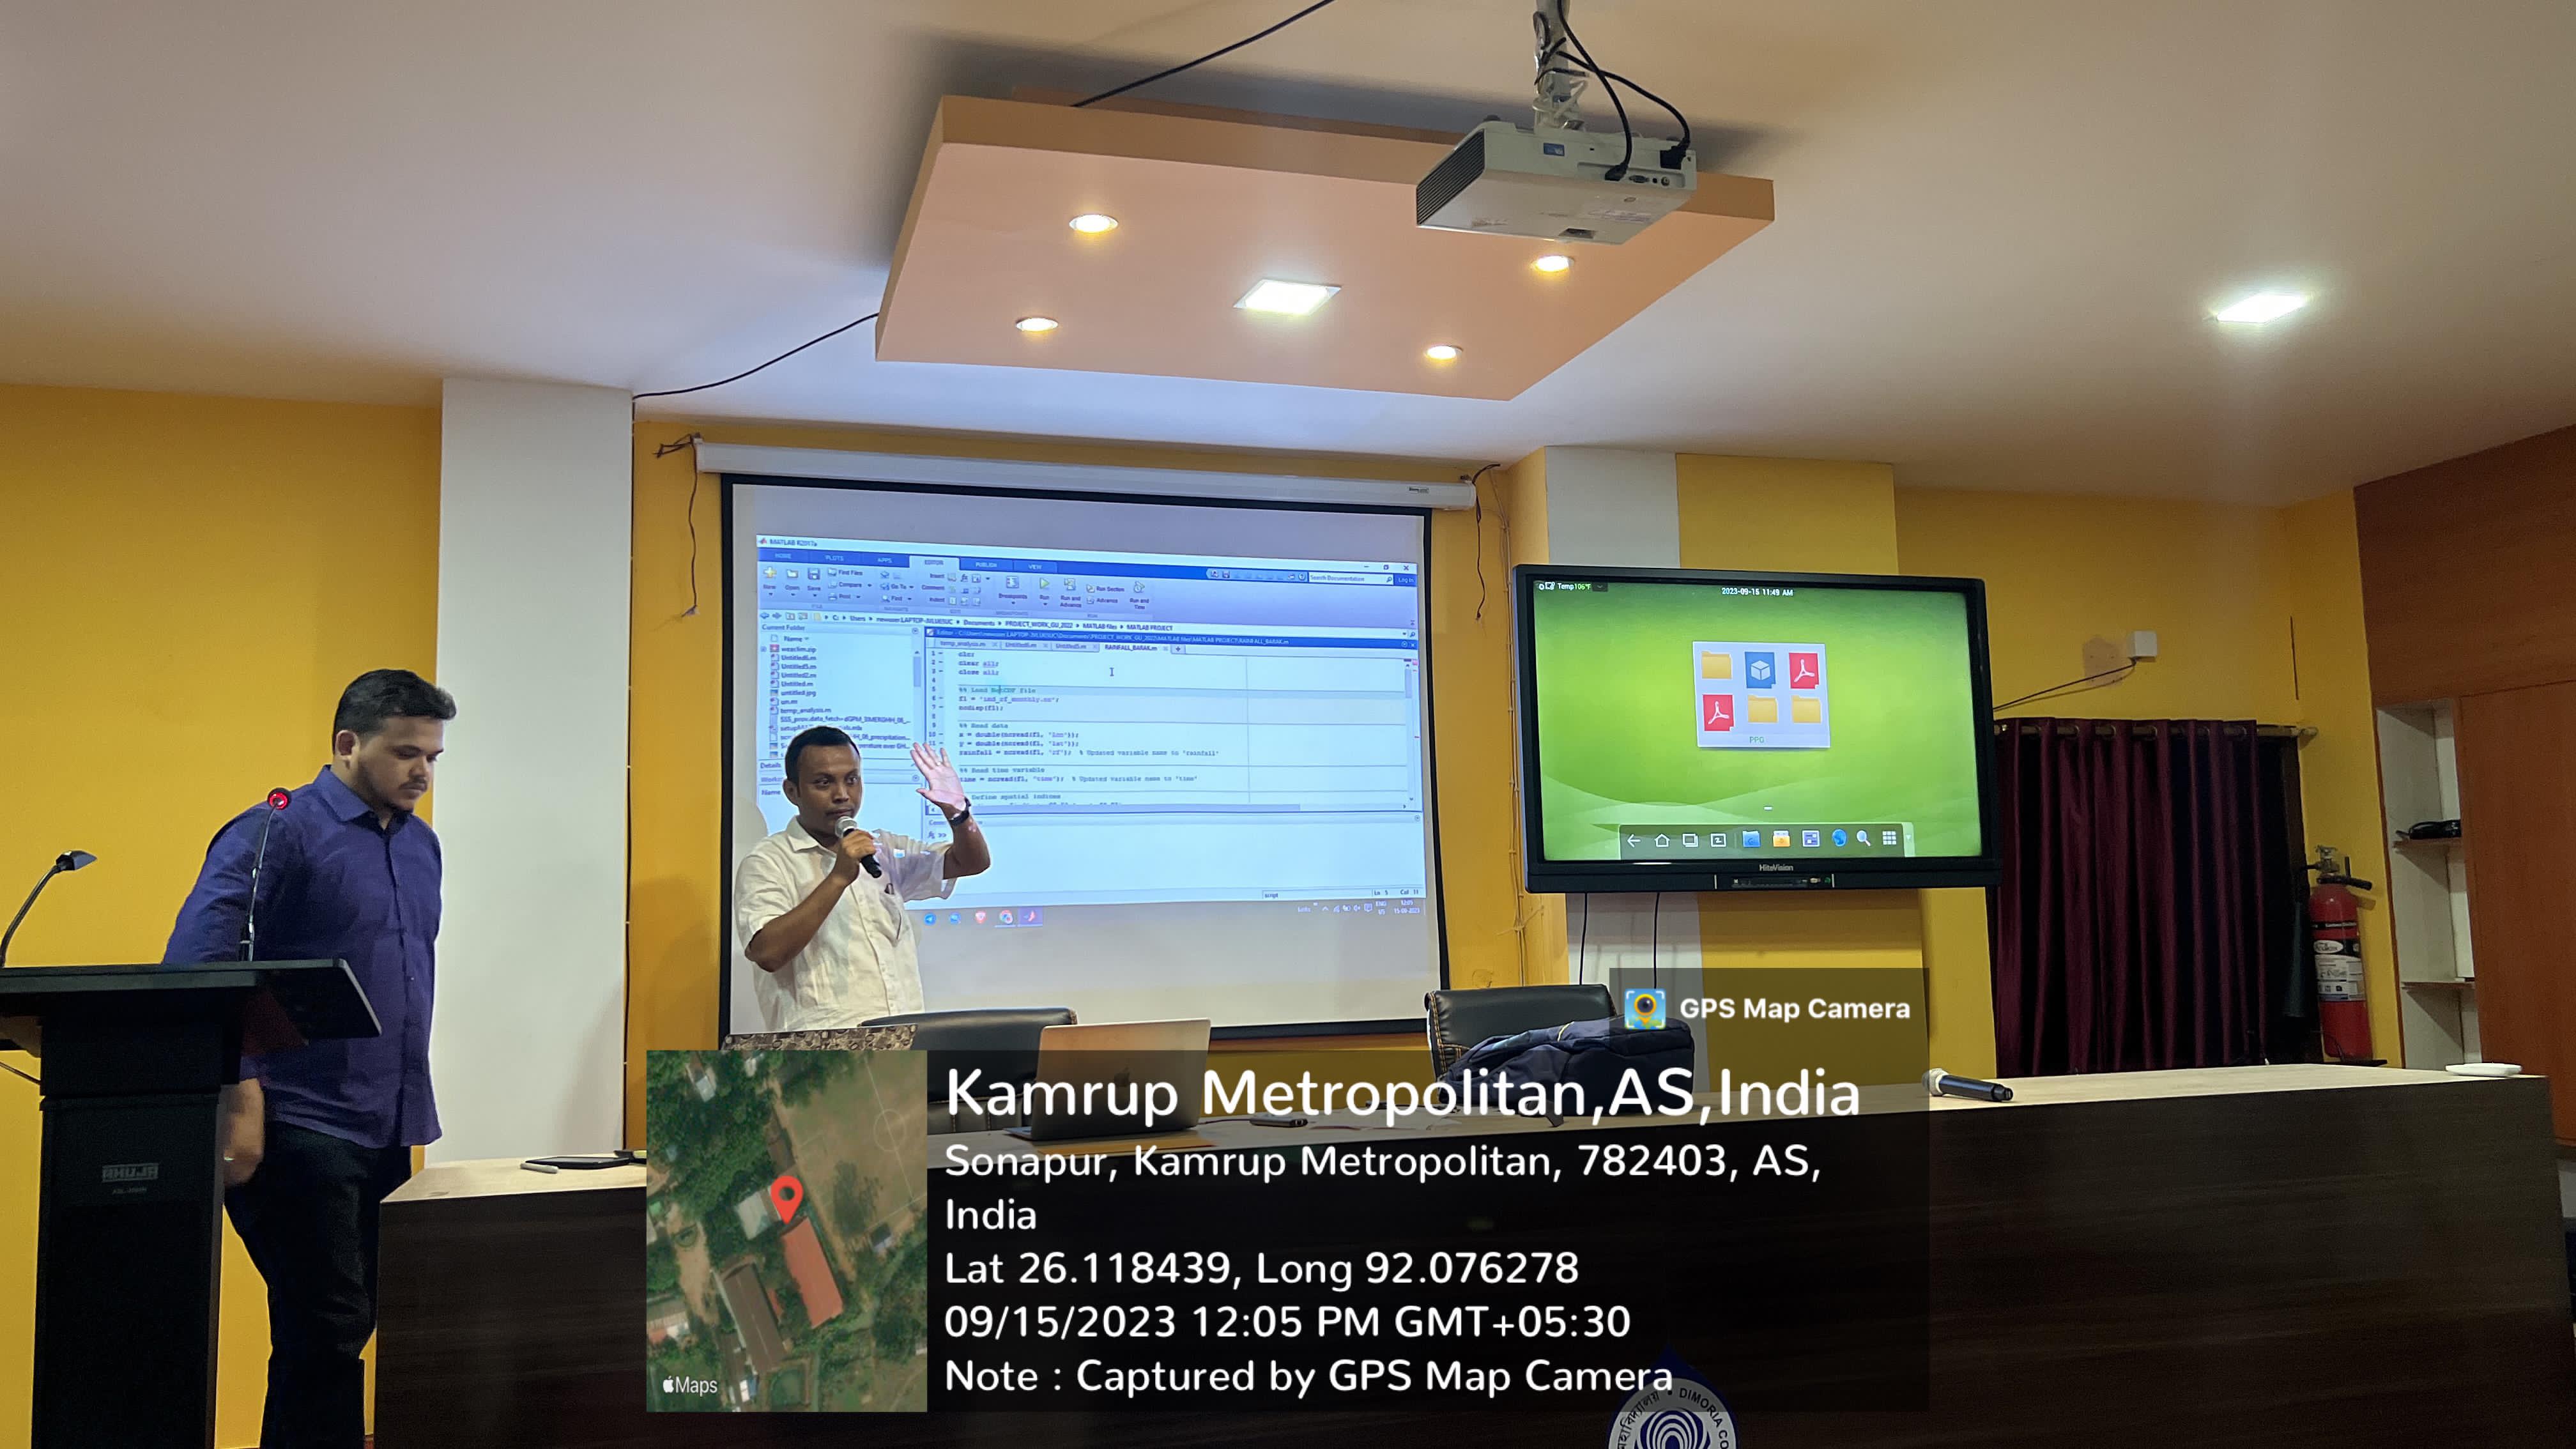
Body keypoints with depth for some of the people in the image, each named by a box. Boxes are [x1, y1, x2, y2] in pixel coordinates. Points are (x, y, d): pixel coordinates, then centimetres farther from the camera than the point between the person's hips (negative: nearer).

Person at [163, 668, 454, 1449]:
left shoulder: (422, 845, 13)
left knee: (346, 1331, 13)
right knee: (326, 1336, -4)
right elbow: (194, 969, -15)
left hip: (387, 1133, 7)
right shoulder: (277, 832, -8)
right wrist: (240, 1099, -19)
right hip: (299, 1130, -7)